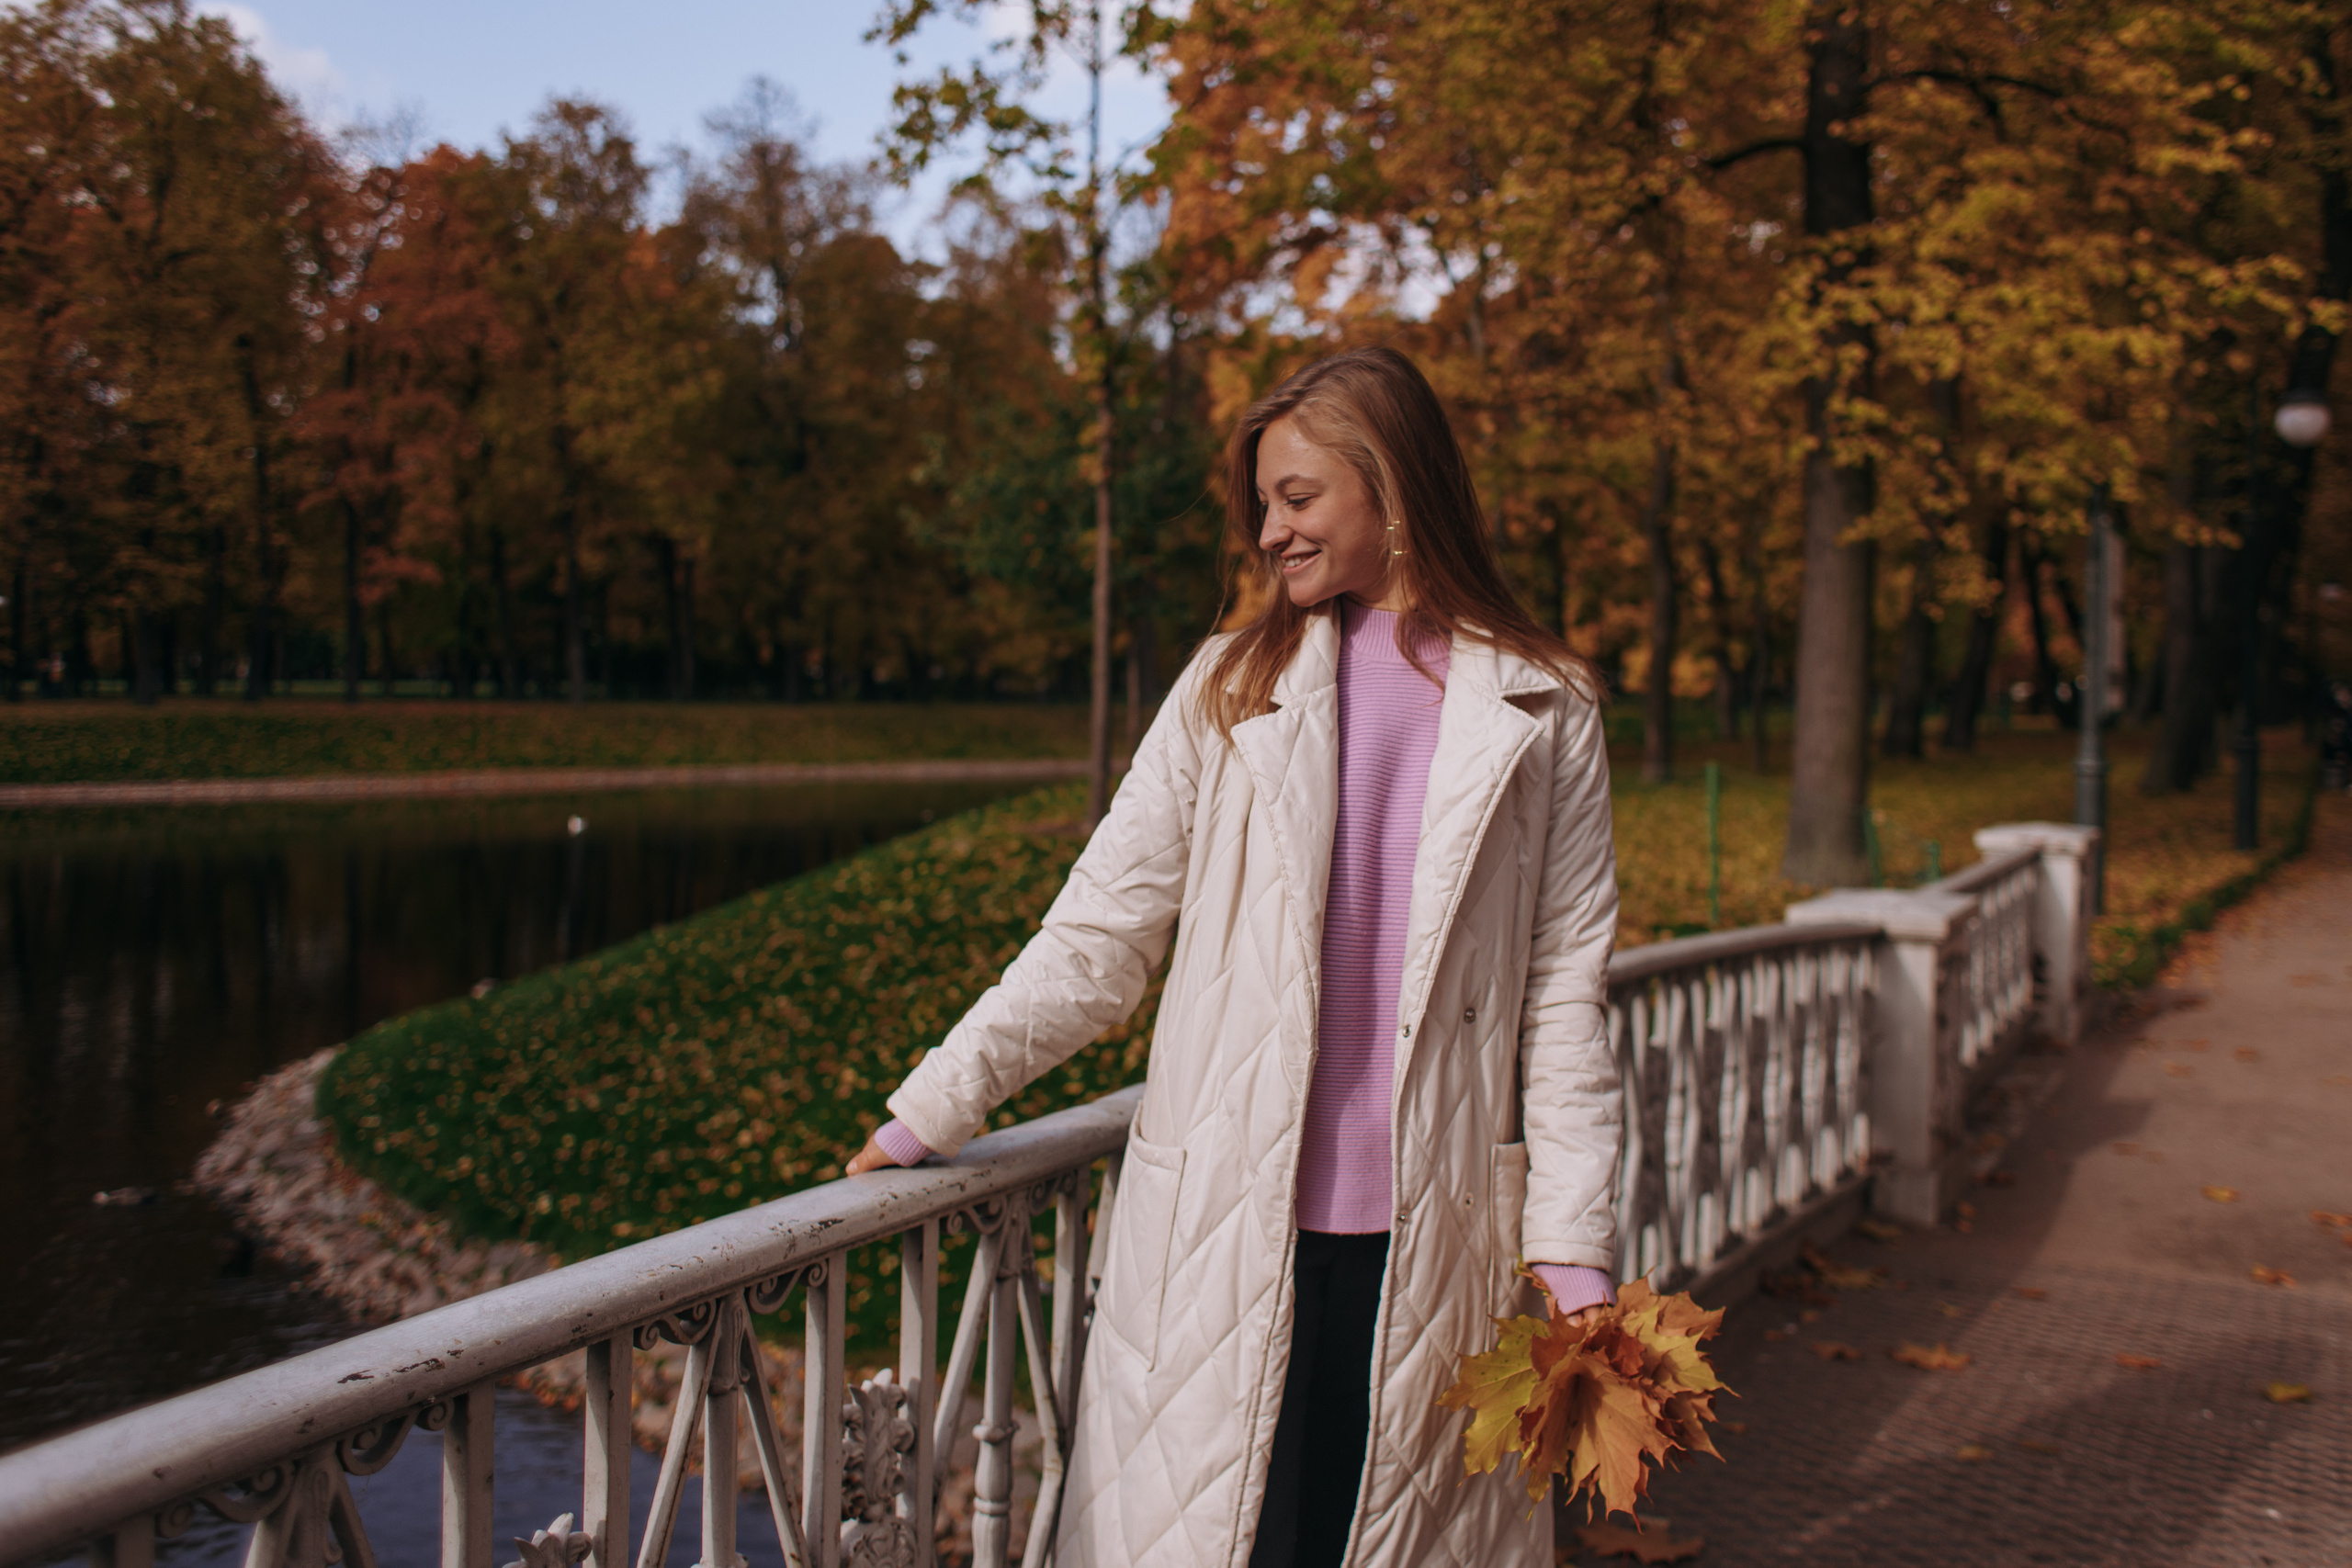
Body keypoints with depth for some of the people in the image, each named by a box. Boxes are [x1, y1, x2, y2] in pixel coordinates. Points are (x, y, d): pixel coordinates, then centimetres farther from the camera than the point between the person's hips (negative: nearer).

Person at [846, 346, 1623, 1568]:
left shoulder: (1543, 715, 4)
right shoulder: (1231, 689, 7)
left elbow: (1564, 994, 4)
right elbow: (1095, 936, 6)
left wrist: (1576, 1254, 1)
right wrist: (930, 1110, 2)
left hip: (1431, 1238, 0)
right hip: (1227, 1229, 1)